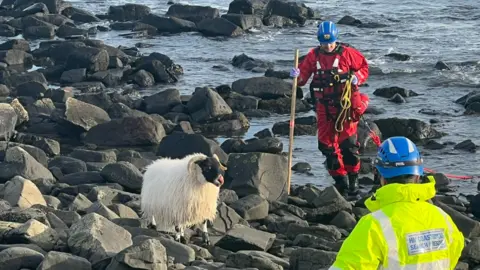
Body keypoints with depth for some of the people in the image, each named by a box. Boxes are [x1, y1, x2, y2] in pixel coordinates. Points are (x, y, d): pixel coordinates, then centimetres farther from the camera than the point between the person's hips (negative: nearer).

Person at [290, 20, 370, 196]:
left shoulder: (347, 53, -4)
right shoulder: (313, 56, 5)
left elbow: (364, 66, 7)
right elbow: (303, 76, 6)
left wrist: (357, 78, -12)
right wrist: (297, 75, -16)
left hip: (345, 105, -4)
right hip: (324, 107, 4)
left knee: (348, 144, -6)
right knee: (327, 144, 4)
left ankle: (353, 180, 7)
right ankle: (340, 180, 14)